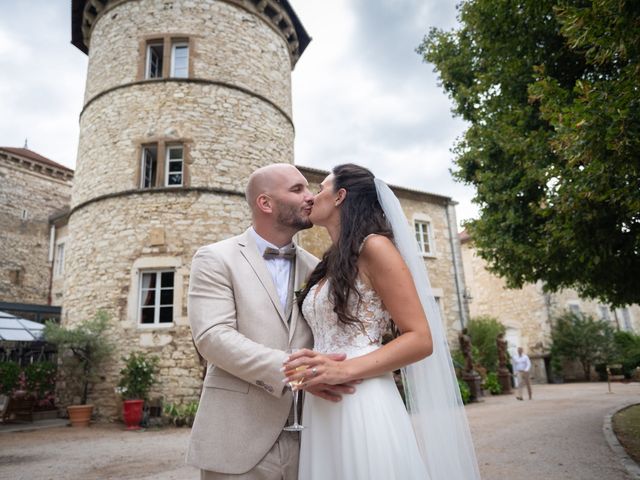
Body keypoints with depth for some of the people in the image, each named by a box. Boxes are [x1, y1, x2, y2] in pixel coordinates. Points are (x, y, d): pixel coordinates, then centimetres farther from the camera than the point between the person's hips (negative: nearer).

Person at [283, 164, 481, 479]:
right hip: (321, 412, 7)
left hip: (363, 406, -7)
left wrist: (345, 370, -22)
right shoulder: (330, 265, 17)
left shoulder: (374, 246, -7)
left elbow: (421, 339, -12)